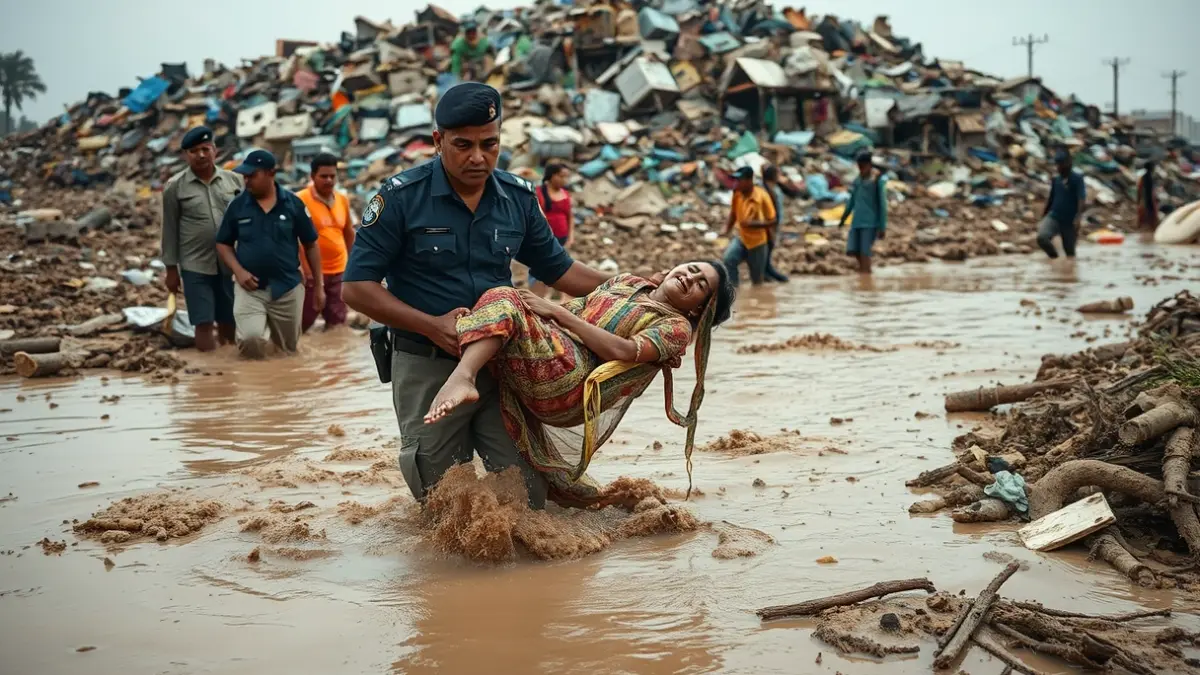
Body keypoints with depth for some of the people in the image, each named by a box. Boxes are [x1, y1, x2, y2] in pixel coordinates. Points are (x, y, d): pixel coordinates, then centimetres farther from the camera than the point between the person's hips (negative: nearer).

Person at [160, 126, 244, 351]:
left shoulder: (234, 180, 5)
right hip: (195, 266, -2)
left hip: (231, 265, 2)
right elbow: (170, 229, 1)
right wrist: (171, 268, 0)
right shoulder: (175, 186, -1)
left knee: (229, 322, 10)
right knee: (204, 324, -3)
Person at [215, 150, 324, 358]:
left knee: (289, 347, 12)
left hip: (288, 287, 1)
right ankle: (262, 324, 15)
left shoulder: (293, 204, -4)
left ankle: (275, 330, 48)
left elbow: (311, 245, 3)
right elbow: (223, 243, 7)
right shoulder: (237, 205, -2)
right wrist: (238, 271, -10)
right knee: (251, 341, -22)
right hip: (250, 287, -1)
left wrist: (319, 285, 2)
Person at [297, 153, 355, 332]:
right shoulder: (300, 200, -11)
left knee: (337, 324, 12)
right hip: (311, 272, -6)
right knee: (302, 322, -1)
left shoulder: (343, 200, 7)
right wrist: (299, 268, -17)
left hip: (339, 272, 6)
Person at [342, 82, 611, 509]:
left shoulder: (518, 197, 2)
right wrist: (432, 326, -22)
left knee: (527, 497, 6)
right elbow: (358, 287, -11)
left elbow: (557, 269, 14)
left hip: (503, 362, 3)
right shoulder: (402, 197, -11)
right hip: (428, 368, -3)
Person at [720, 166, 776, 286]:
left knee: (757, 280, 10)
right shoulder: (737, 193, -7)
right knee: (728, 260, -27)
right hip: (741, 238, 3)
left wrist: (752, 223, -28)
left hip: (757, 242, -3)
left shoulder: (762, 196, -19)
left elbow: (771, 221, -15)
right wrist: (726, 231, -6)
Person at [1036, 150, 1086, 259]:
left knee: (1069, 251, 5)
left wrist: (1078, 217, -30)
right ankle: (1054, 258, 0)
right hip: (1053, 217, 4)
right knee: (1041, 237, -23)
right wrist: (1043, 219, 21)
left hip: (1069, 221, -4)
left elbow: (1081, 199, -16)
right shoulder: (1055, 180, 9)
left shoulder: (1077, 179, -7)